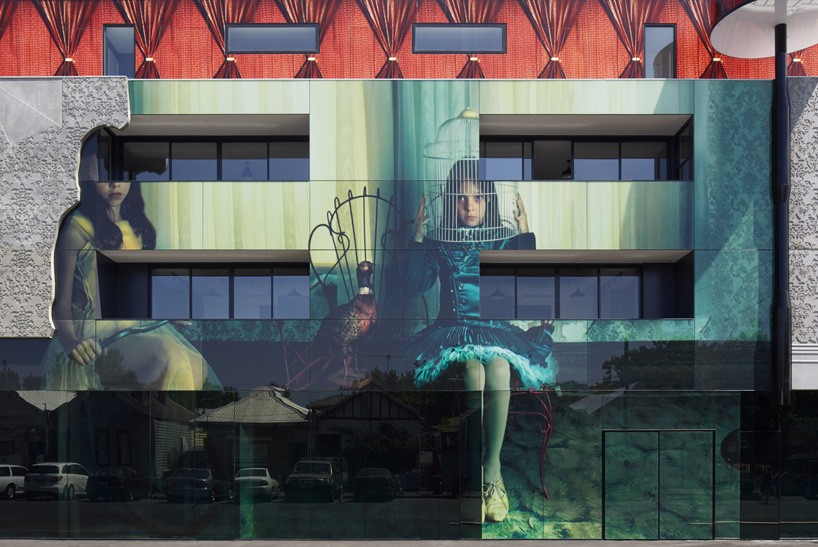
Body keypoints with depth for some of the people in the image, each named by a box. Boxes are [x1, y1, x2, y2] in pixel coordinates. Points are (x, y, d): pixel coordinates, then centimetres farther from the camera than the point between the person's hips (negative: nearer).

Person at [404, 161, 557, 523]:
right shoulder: (440, 243, 8)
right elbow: (415, 287, -4)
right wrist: (418, 238, -9)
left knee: (498, 369, -35)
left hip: (497, 331, 1)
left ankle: (492, 467, -25)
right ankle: (479, 472, -24)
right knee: (474, 373, -34)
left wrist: (525, 235, -7)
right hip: (455, 331, 0)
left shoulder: (504, 241, 9)